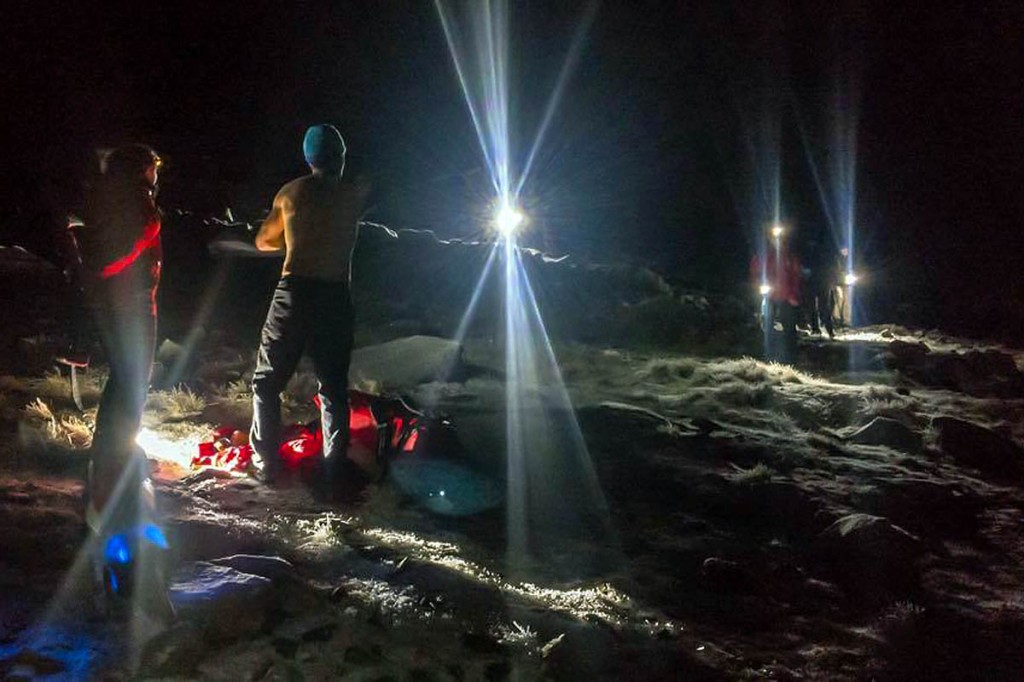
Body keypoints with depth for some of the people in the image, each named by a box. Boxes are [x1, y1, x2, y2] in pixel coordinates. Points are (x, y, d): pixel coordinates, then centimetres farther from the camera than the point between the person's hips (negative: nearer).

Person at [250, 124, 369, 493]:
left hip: (294, 293, 0)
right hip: (336, 298, 0)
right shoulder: (353, 193, 3)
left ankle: (266, 462, 12)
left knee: (267, 381, 13)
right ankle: (335, 468, 11)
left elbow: (263, 241, 19)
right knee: (334, 387, 11)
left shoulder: (290, 193, 7)